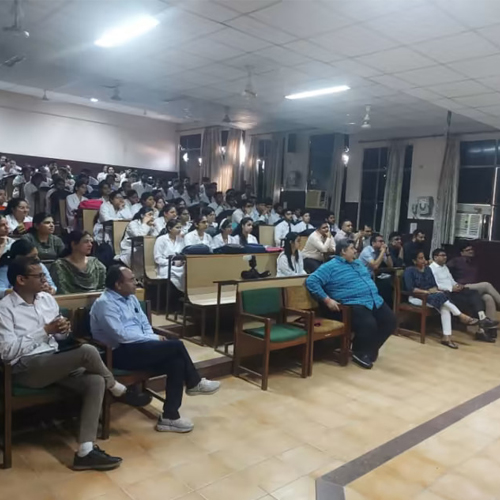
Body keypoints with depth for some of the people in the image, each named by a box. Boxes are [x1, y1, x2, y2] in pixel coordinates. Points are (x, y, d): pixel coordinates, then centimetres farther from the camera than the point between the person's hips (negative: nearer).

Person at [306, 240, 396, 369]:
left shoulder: (358, 264, 22)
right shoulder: (331, 266, -4)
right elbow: (311, 281, -13)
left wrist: (375, 293, 18)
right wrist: (327, 300, -17)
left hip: (375, 300, 9)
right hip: (354, 304, -8)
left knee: (390, 321, -4)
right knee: (369, 324, -31)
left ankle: (370, 349, 16)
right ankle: (359, 352, -2)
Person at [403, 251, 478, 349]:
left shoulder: (427, 269, 13)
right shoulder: (409, 271, -7)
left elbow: (434, 285, 8)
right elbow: (410, 288, -18)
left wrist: (434, 290, -14)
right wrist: (426, 291, -21)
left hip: (430, 295, 6)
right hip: (416, 297, -6)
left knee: (444, 308, -26)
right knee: (440, 297, -30)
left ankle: (446, 337, -31)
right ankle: (462, 316, -22)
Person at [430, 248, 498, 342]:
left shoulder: (445, 267, 24)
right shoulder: (431, 268, -5)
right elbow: (435, 285, -17)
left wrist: (457, 285, 0)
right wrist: (451, 288, -19)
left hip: (454, 290, 8)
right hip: (445, 293, -8)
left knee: (473, 293, -16)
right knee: (467, 300, -24)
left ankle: (482, 319, -29)